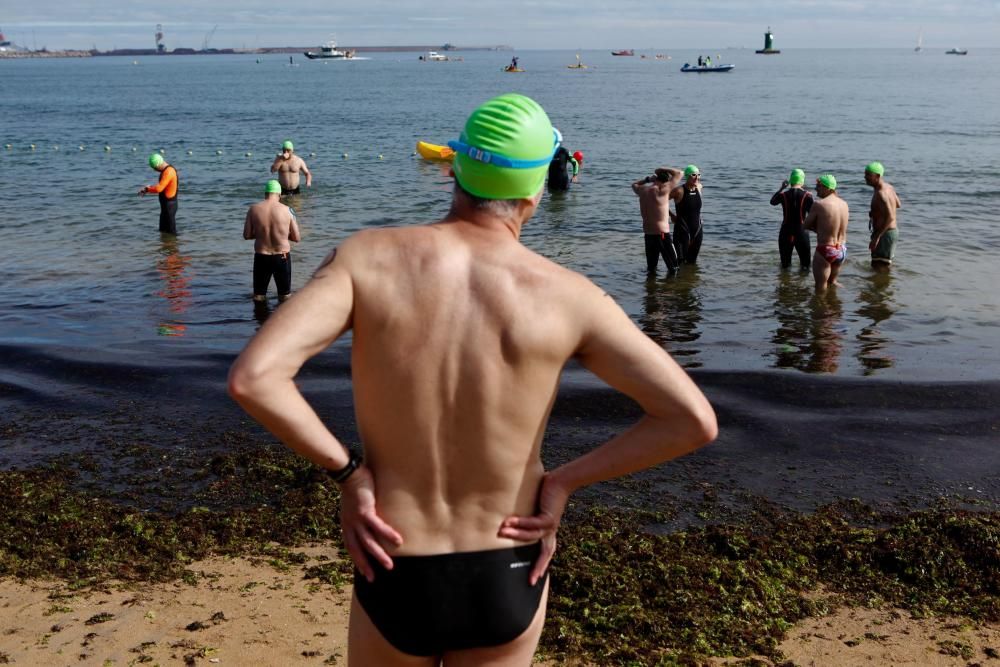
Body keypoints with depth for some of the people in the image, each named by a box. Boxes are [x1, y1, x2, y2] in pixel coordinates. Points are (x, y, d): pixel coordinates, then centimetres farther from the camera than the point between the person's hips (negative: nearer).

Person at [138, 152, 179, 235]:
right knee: (163, 231, 18)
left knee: (171, 232, -3)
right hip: (166, 203, 11)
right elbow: (161, 186, 21)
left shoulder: (168, 172, -22)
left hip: (169, 204, -11)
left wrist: (147, 189, -11)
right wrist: (150, 188, 6)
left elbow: (159, 188, -28)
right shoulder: (167, 170, 11)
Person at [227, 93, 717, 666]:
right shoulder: (567, 295, -11)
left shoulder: (368, 258, -11)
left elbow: (252, 377, -23)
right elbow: (695, 421, -13)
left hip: (397, 582, 0)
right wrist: (563, 482, -5)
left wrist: (348, 471, -10)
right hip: (508, 581, 0)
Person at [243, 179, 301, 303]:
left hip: (261, 257, 1)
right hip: (282, 257, -1)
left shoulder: (253, 209, -6)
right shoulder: (287, 210, -9)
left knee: (258, 295, 17)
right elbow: (297, 238, -4)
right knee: (285, 295, 16)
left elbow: (246, 235, -2)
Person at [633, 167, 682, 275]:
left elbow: (634, 185, 31)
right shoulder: (662, 190, -13)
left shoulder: (642, 190, 5)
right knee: (673, 266, 2)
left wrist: (648, 179, 20)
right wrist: (661, 169, 5)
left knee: (651, 266, 15)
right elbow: (678, 173, -5)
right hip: (661, 233, -7)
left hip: (647, 233, 7)